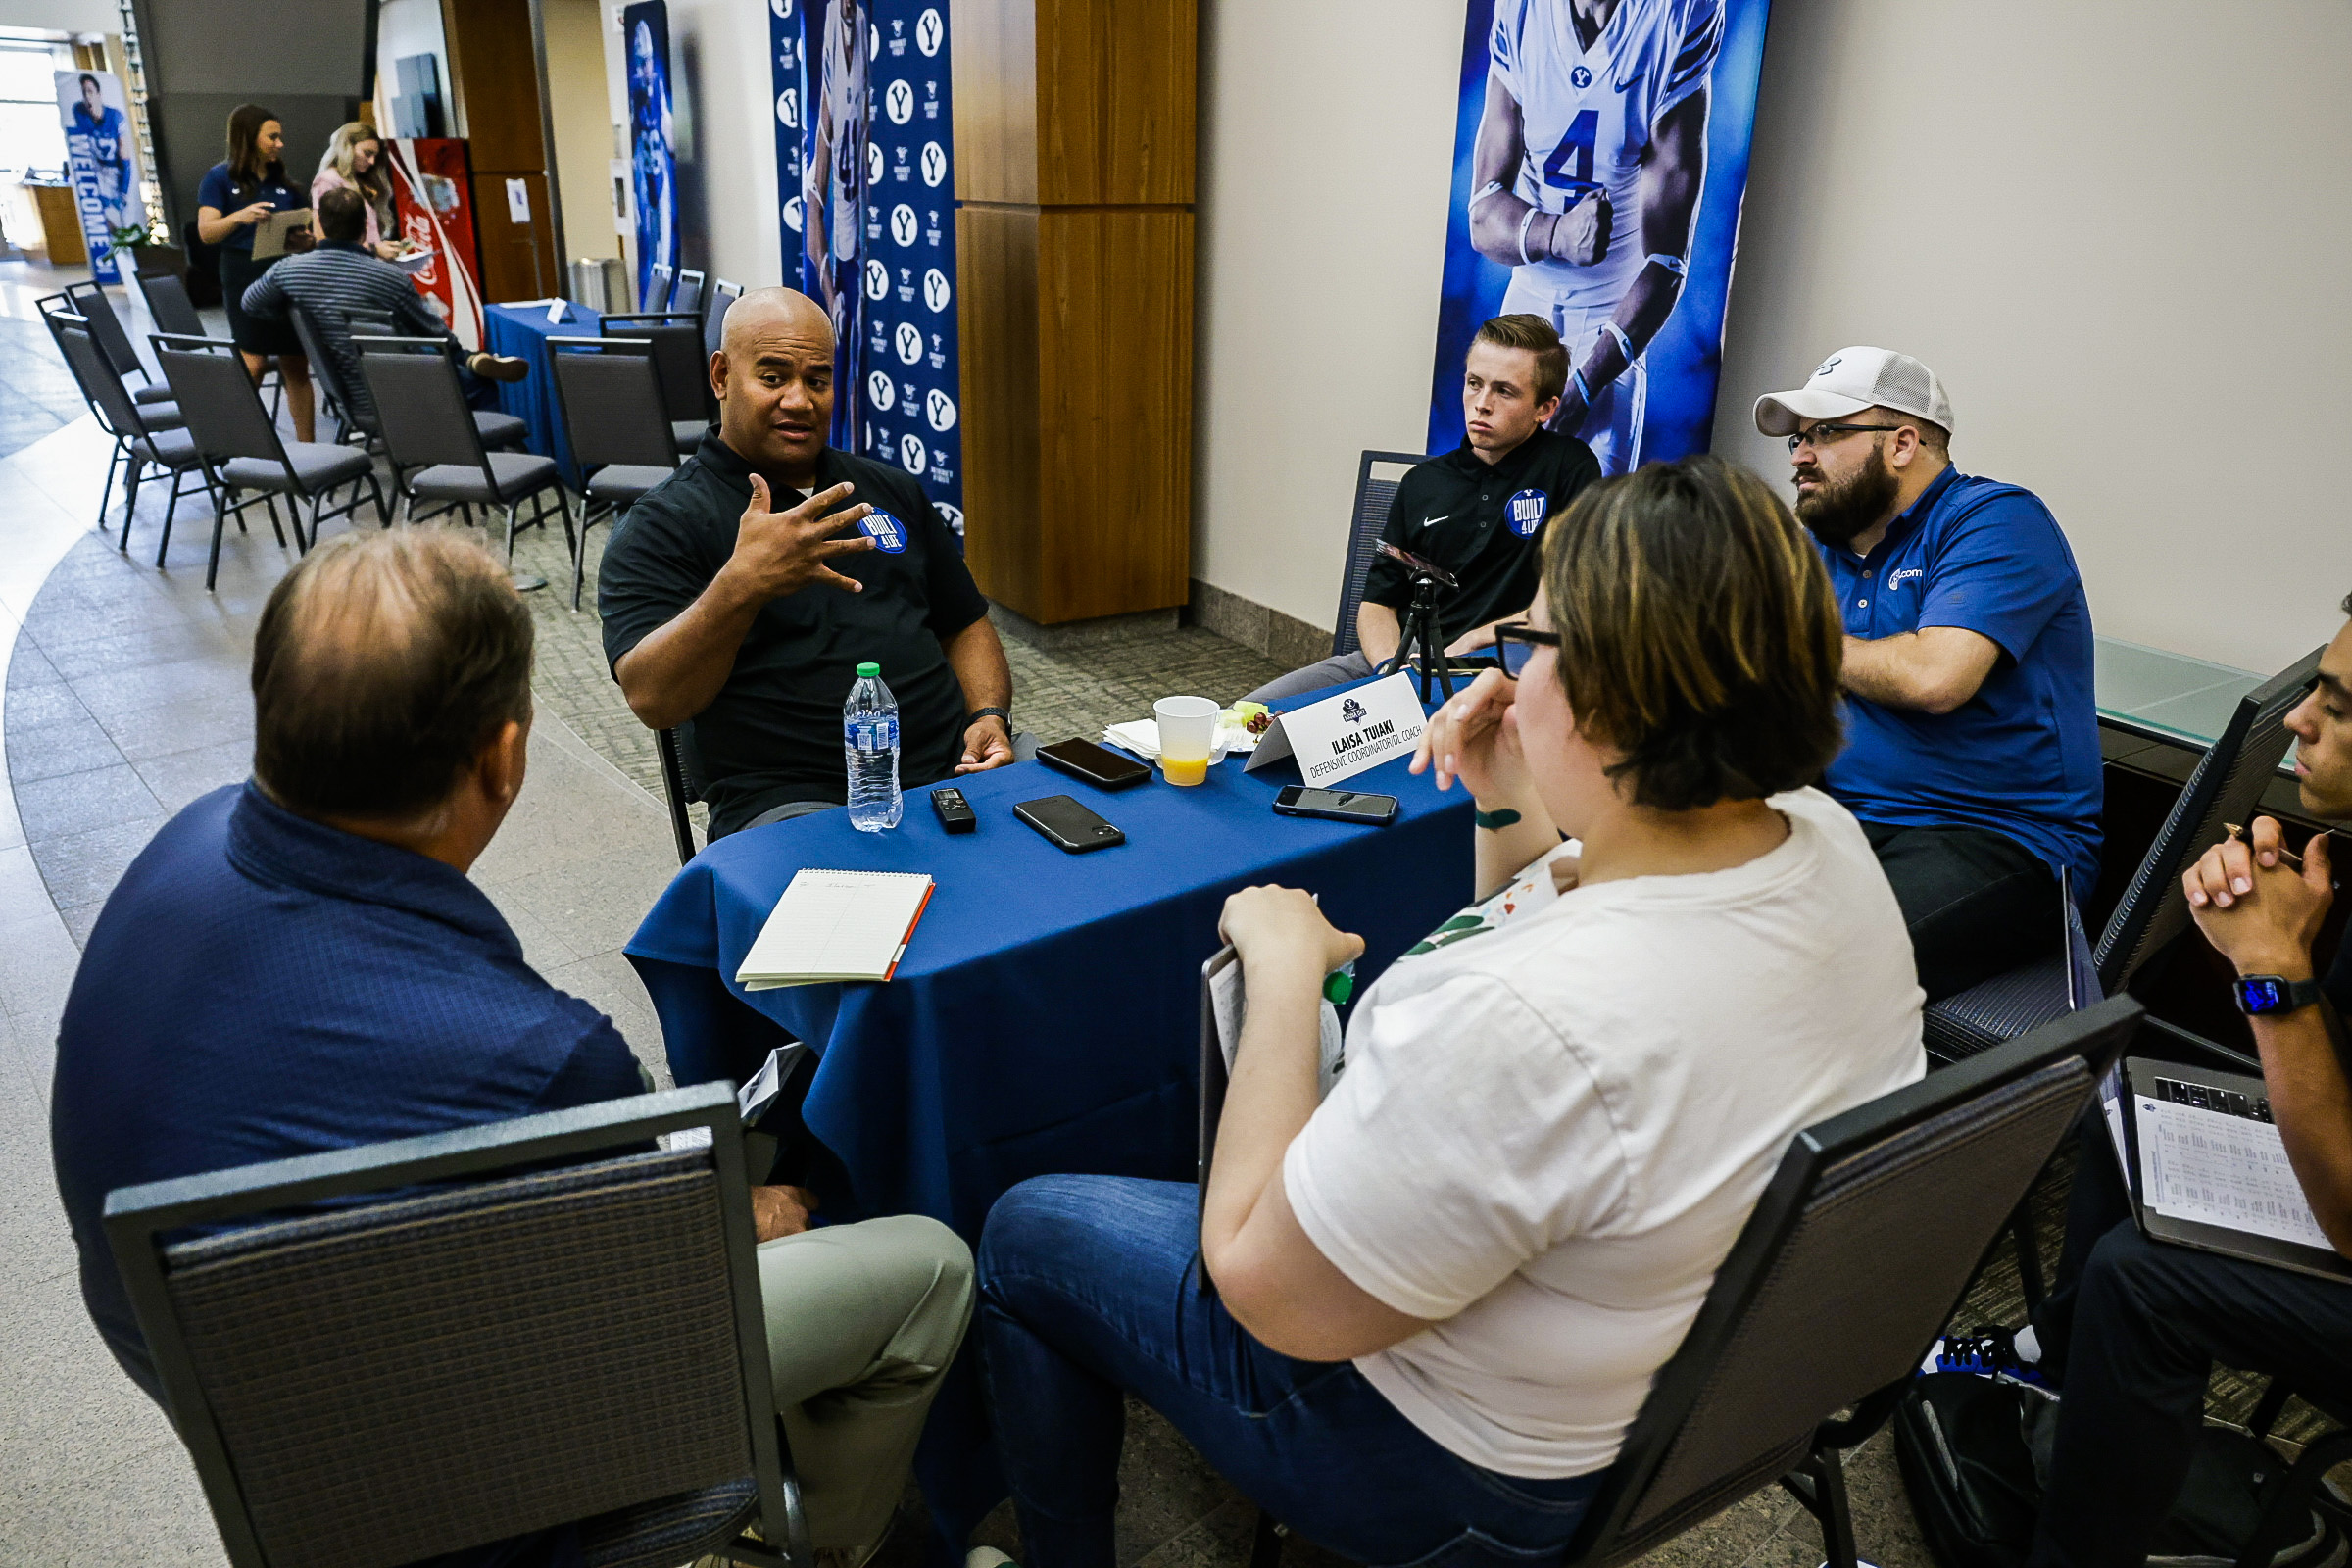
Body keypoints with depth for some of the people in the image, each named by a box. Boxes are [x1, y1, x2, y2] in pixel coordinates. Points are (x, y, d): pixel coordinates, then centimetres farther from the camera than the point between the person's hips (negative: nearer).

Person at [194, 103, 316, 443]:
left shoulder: (284, 179, 15)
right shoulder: (220, 178, 2)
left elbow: (305, 228, 20)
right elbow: (206, 232, -5)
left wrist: (305, 241, -4)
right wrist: (238, 217, -23)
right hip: (245, 274, -4)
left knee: (296, 365, 4)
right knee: (253, 361, -11)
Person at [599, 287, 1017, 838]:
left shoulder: (893, 492, 21)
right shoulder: (662, 524, 3)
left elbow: (965, 627, 25)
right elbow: (653, 700, -11)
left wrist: (989, 718, 3)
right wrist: (743, 582, -27)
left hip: (953, 771, 5)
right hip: (793, 801, -5)